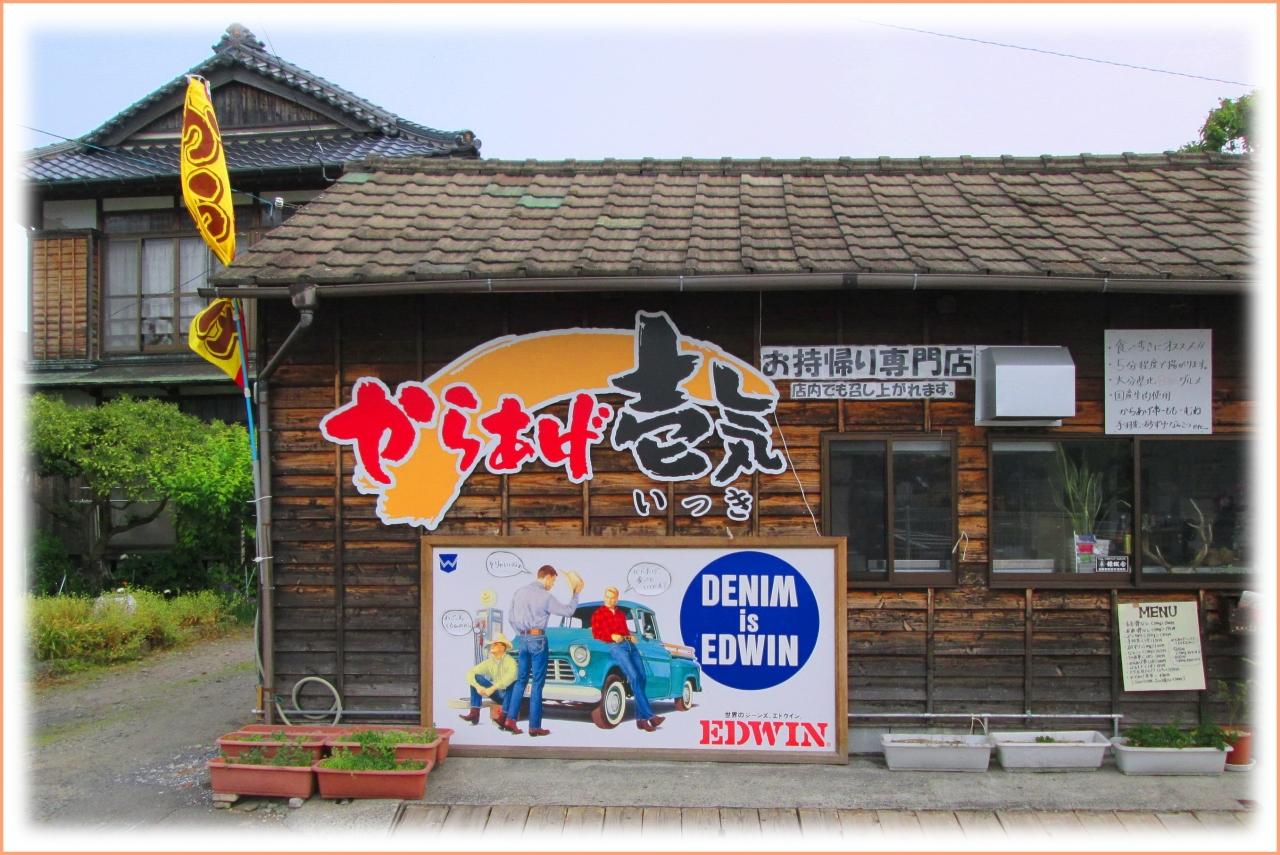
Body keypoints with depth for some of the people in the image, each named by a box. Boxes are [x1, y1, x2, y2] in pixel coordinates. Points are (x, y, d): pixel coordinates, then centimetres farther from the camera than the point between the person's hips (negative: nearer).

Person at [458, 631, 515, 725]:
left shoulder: (510, 661, -16)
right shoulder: (488, 662, 0)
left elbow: (510, 677, -36)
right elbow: (470, 673, -8)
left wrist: (493, 688, -41)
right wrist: (477, 686, -26)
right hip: (497, 694, 5)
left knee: (513, 682, -37)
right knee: (476, 678, -10)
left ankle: (504, 716, -29)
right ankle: (474, 713, -18)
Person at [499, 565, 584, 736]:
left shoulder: (520, 592, 8)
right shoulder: (545, 596, -11)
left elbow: (510, 616, 14)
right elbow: (568, 611, -4)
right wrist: (576, 594, 9)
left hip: (523, 639, 6)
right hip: (538, 639, -6)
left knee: (520, 679, 13)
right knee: (537, 683, -1)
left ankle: (509, 719, 7)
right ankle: (534, 727, 2)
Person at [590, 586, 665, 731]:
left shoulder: (621, 614, 27)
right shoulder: (598, 614, 11)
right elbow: (596, 633, 2)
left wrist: (631, 637, 8)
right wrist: (611, 636, -12)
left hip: (630, 645, 6)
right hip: (614, 646, -6)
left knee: (641, 677, -9)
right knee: (634, 677, -21)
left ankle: (641, 718, -6)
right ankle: (649, 715, -25)